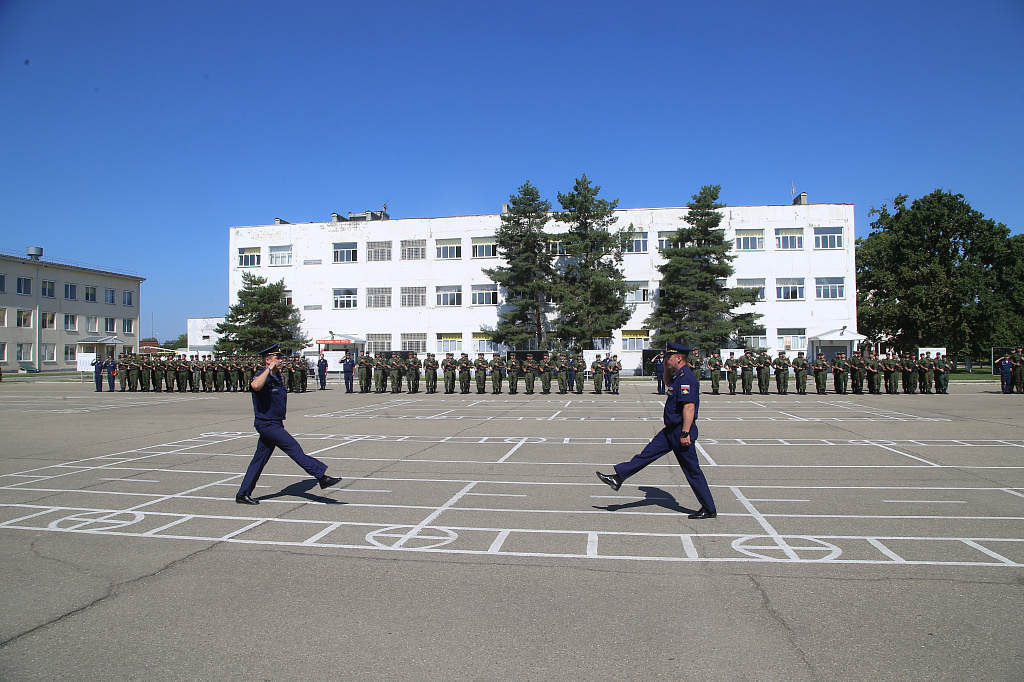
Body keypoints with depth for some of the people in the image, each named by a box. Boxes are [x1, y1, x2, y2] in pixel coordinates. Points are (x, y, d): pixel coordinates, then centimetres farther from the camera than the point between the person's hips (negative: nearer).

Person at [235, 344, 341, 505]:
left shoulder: (277, 378, 13)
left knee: (260, 460, 12)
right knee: (294, 448, -12)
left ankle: (243, 494, 20)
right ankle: (322, 476, -13)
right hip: (267, 424, -9)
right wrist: (269, 369, -30)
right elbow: (255, 386, -42)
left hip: (275, 424, 9)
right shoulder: (262, 378, -15)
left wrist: (281, 418, 22)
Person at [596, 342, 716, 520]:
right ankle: (618, 478, 16)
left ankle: (709, 509, 11)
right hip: (670, 431, 10)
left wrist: (685, 433, -28)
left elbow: (689, 406, -27)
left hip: (681, 432, -10)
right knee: (647, 454, 11)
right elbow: (668, 385, 35)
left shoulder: (686, 377, -20)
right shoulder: (677, 375, 10)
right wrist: (667, 367, 20)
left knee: (692, 470, 0)